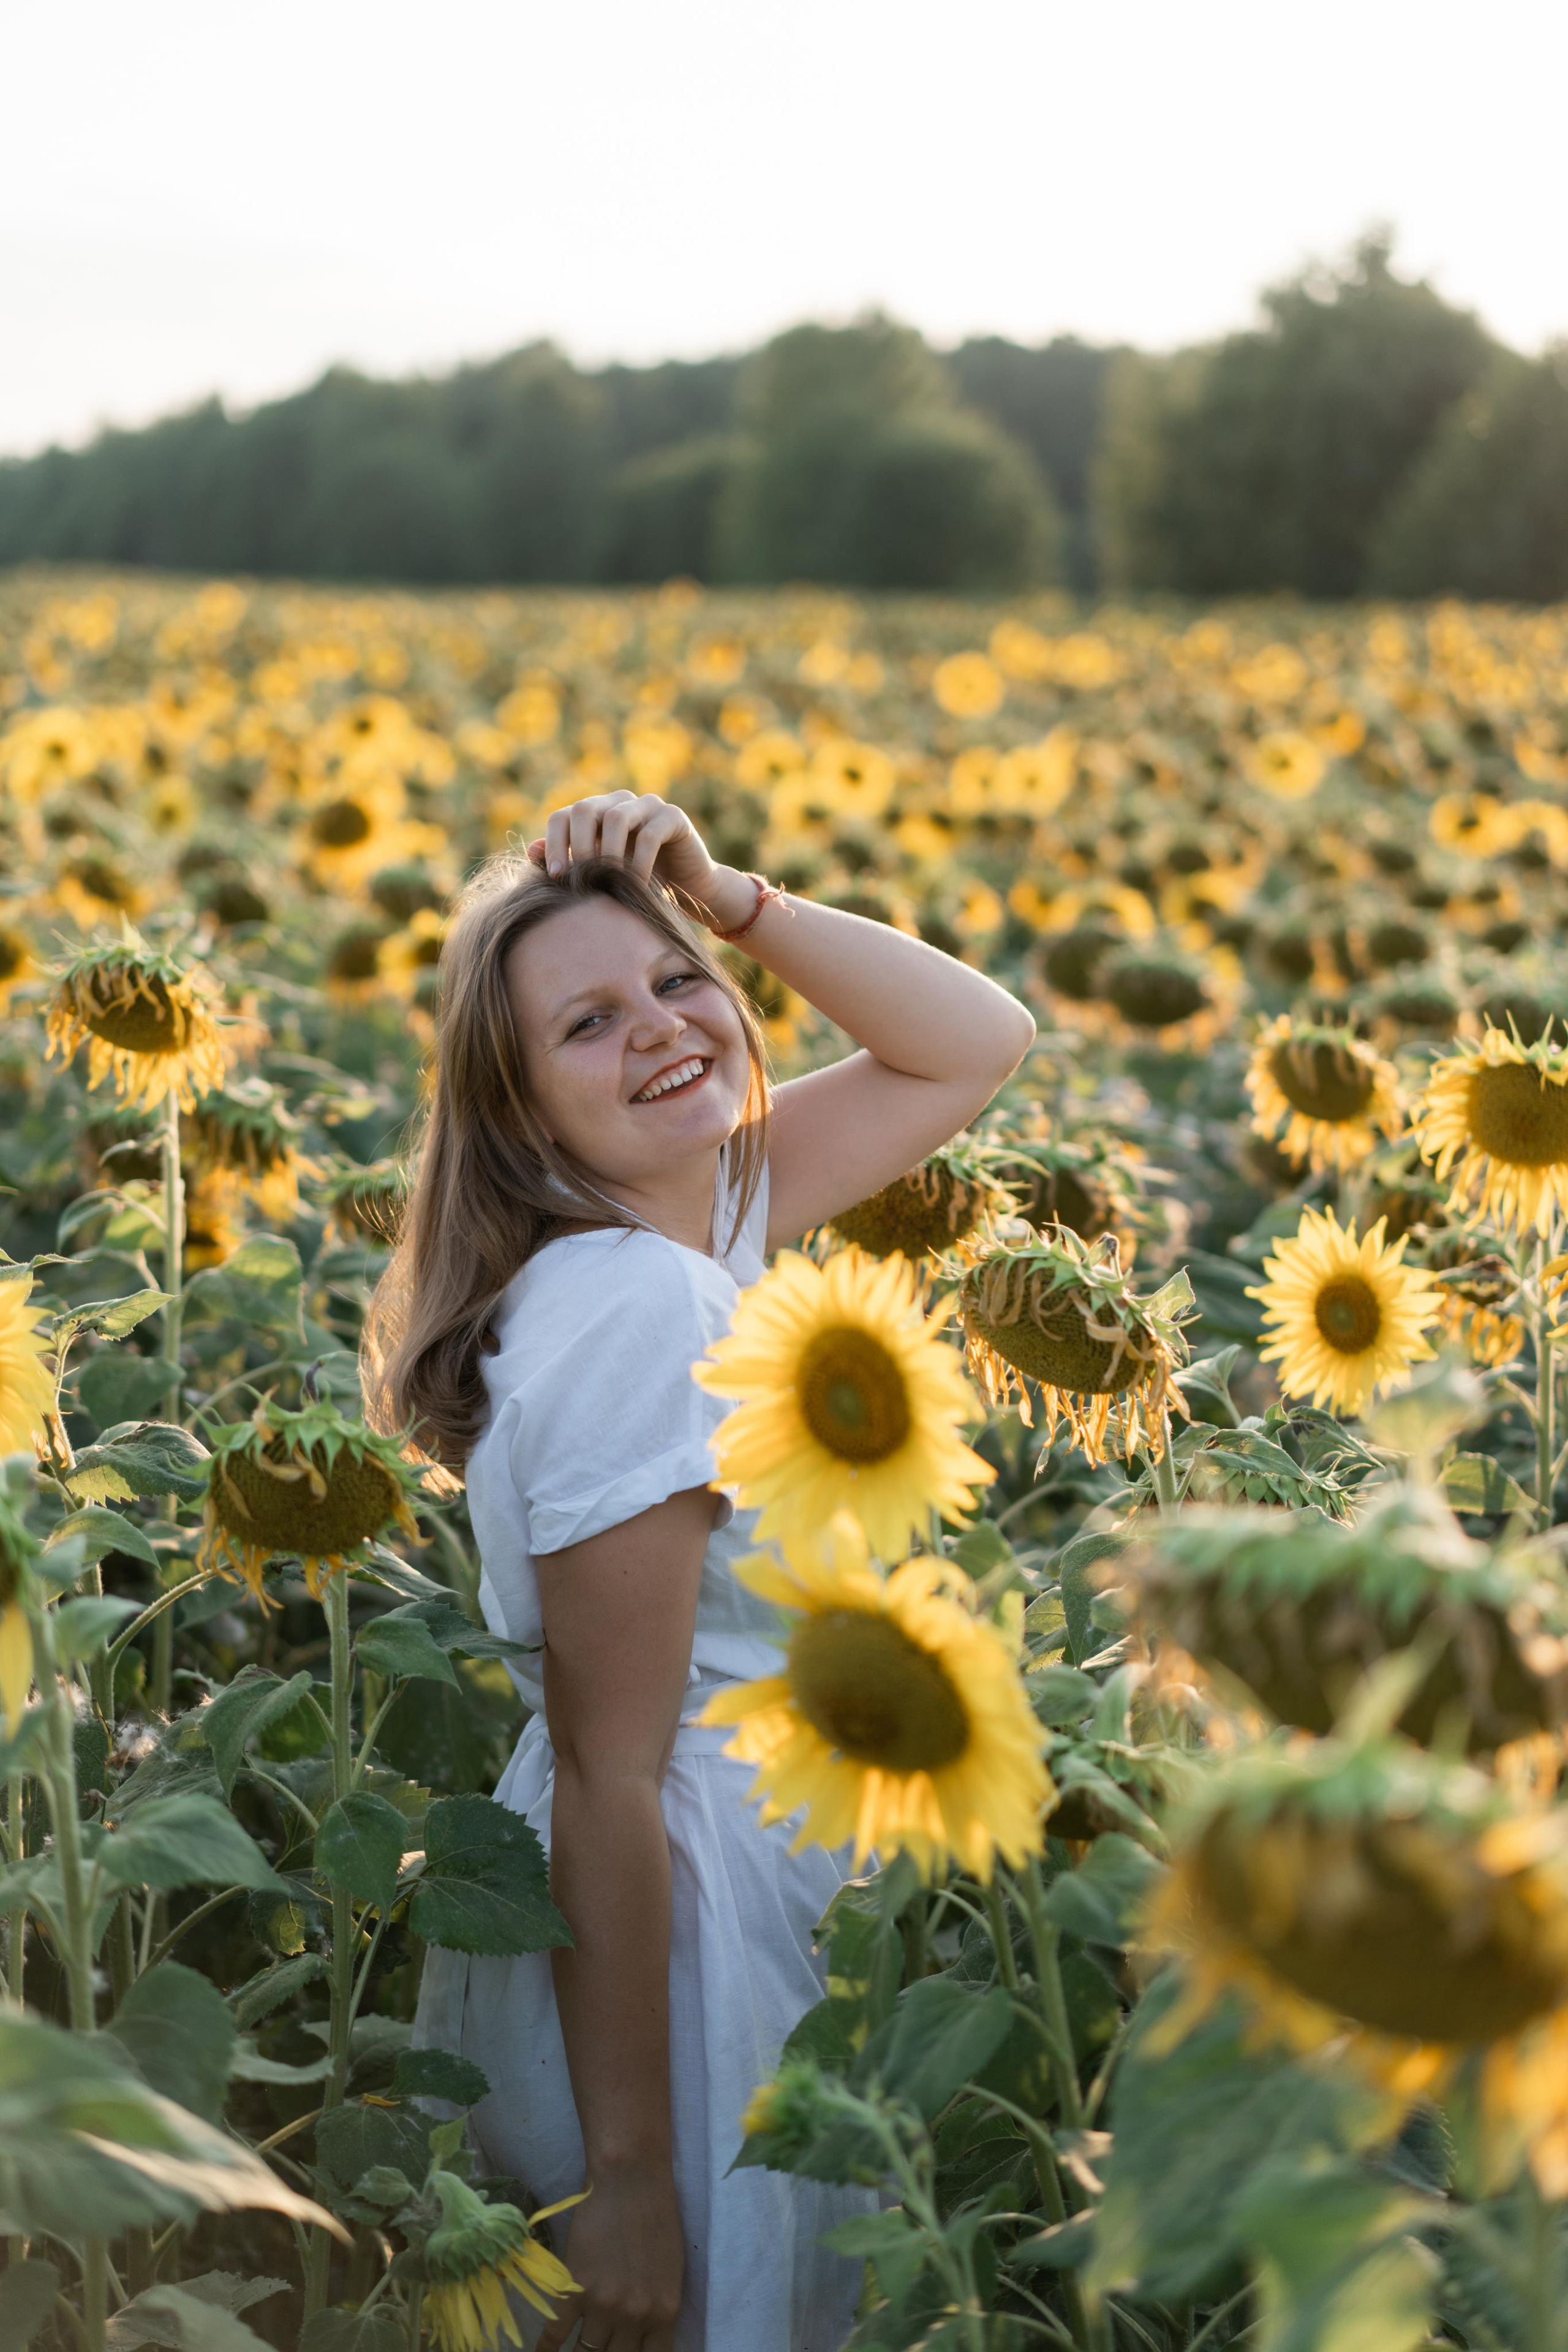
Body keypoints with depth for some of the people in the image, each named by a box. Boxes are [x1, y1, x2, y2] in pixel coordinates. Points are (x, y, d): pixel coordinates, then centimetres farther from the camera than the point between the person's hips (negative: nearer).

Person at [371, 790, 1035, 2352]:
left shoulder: (689, 1212, 0)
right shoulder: (640, 1316, -25)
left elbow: (981, 1044, 7)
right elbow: (610, 1780, -25)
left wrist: (726, 901, -7)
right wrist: (632, 2181, -22)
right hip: (675, 1939, -9)